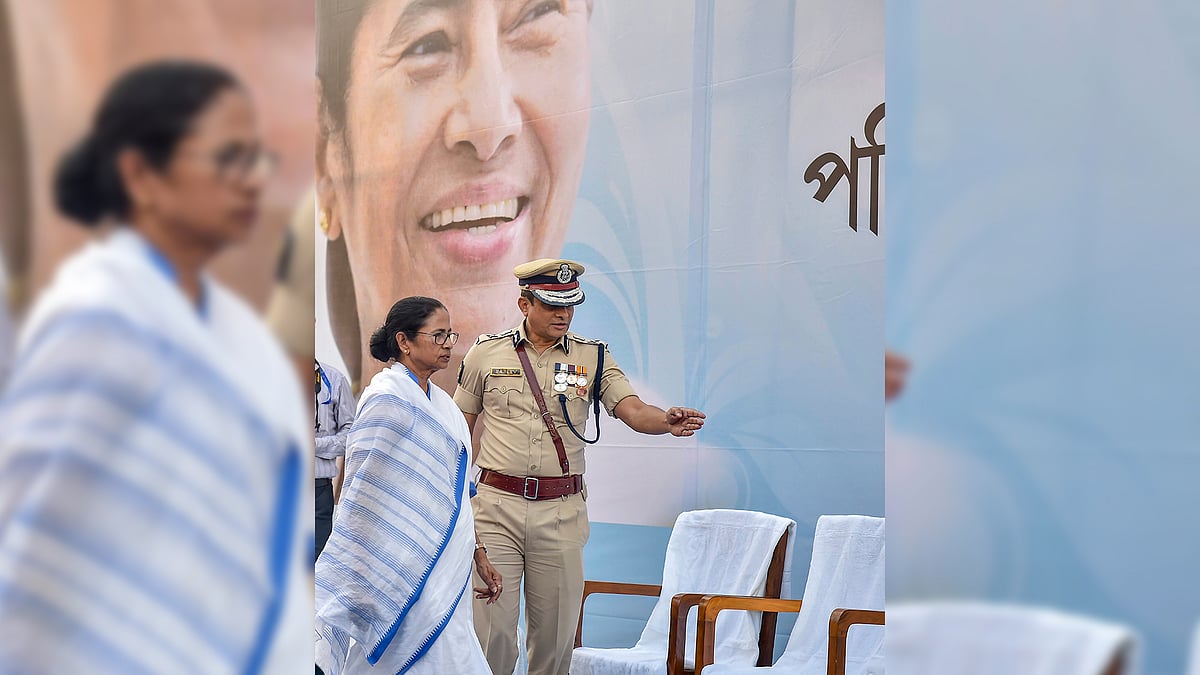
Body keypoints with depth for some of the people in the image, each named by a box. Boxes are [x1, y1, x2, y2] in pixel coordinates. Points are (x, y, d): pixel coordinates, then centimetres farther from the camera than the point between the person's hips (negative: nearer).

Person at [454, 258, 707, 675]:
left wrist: (668, 421, -29)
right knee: (492, 626, -3)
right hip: (497, 504, -1)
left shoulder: (593, 357, 5)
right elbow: (461, 427, 12)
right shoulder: (486, 353, 5)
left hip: (562, 511, 1)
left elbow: (633, 411, -8)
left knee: (555, 628, 5)